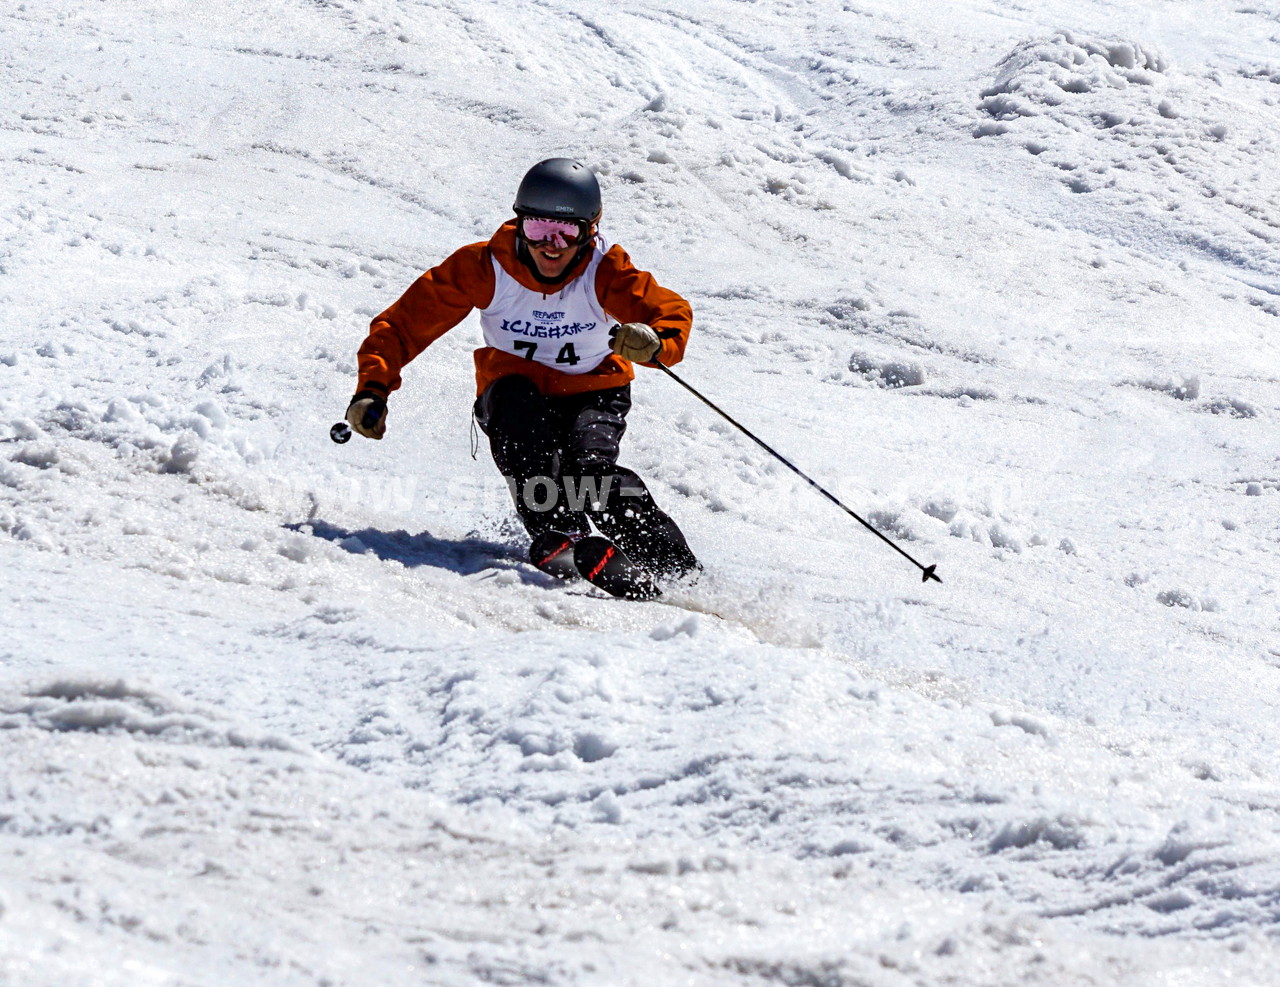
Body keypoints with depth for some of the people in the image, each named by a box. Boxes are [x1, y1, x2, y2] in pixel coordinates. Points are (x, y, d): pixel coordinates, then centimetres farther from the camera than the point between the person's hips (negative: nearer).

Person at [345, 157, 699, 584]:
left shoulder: (604, 272, -17)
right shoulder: (485, 268, -16)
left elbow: (672, 312, -21)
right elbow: (408, 320, -13)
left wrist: (655, 342, -46)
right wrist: (373, 389, -25)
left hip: (592, 394, -1)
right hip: (516, 389, 1)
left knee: (589, 466, -30)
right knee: (516, 408, -35)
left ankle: (676, 568, -24)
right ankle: (556, 535, -39)